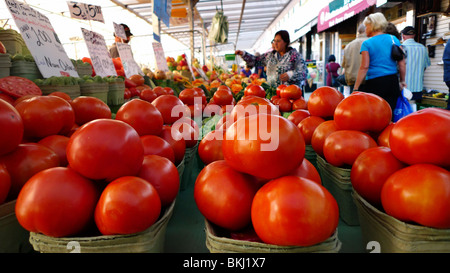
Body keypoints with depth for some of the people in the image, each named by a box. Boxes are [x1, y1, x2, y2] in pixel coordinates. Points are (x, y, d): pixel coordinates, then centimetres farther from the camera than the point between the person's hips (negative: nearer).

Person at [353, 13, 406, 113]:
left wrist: (356, 88, -10)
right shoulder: (394, 39, 10)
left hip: (375, 83, -5)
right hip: (393, 82, 5)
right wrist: (402, 81, 19)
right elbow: (402, 63, 8)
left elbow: (364, 67, -11)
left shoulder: (367, 43, -3)